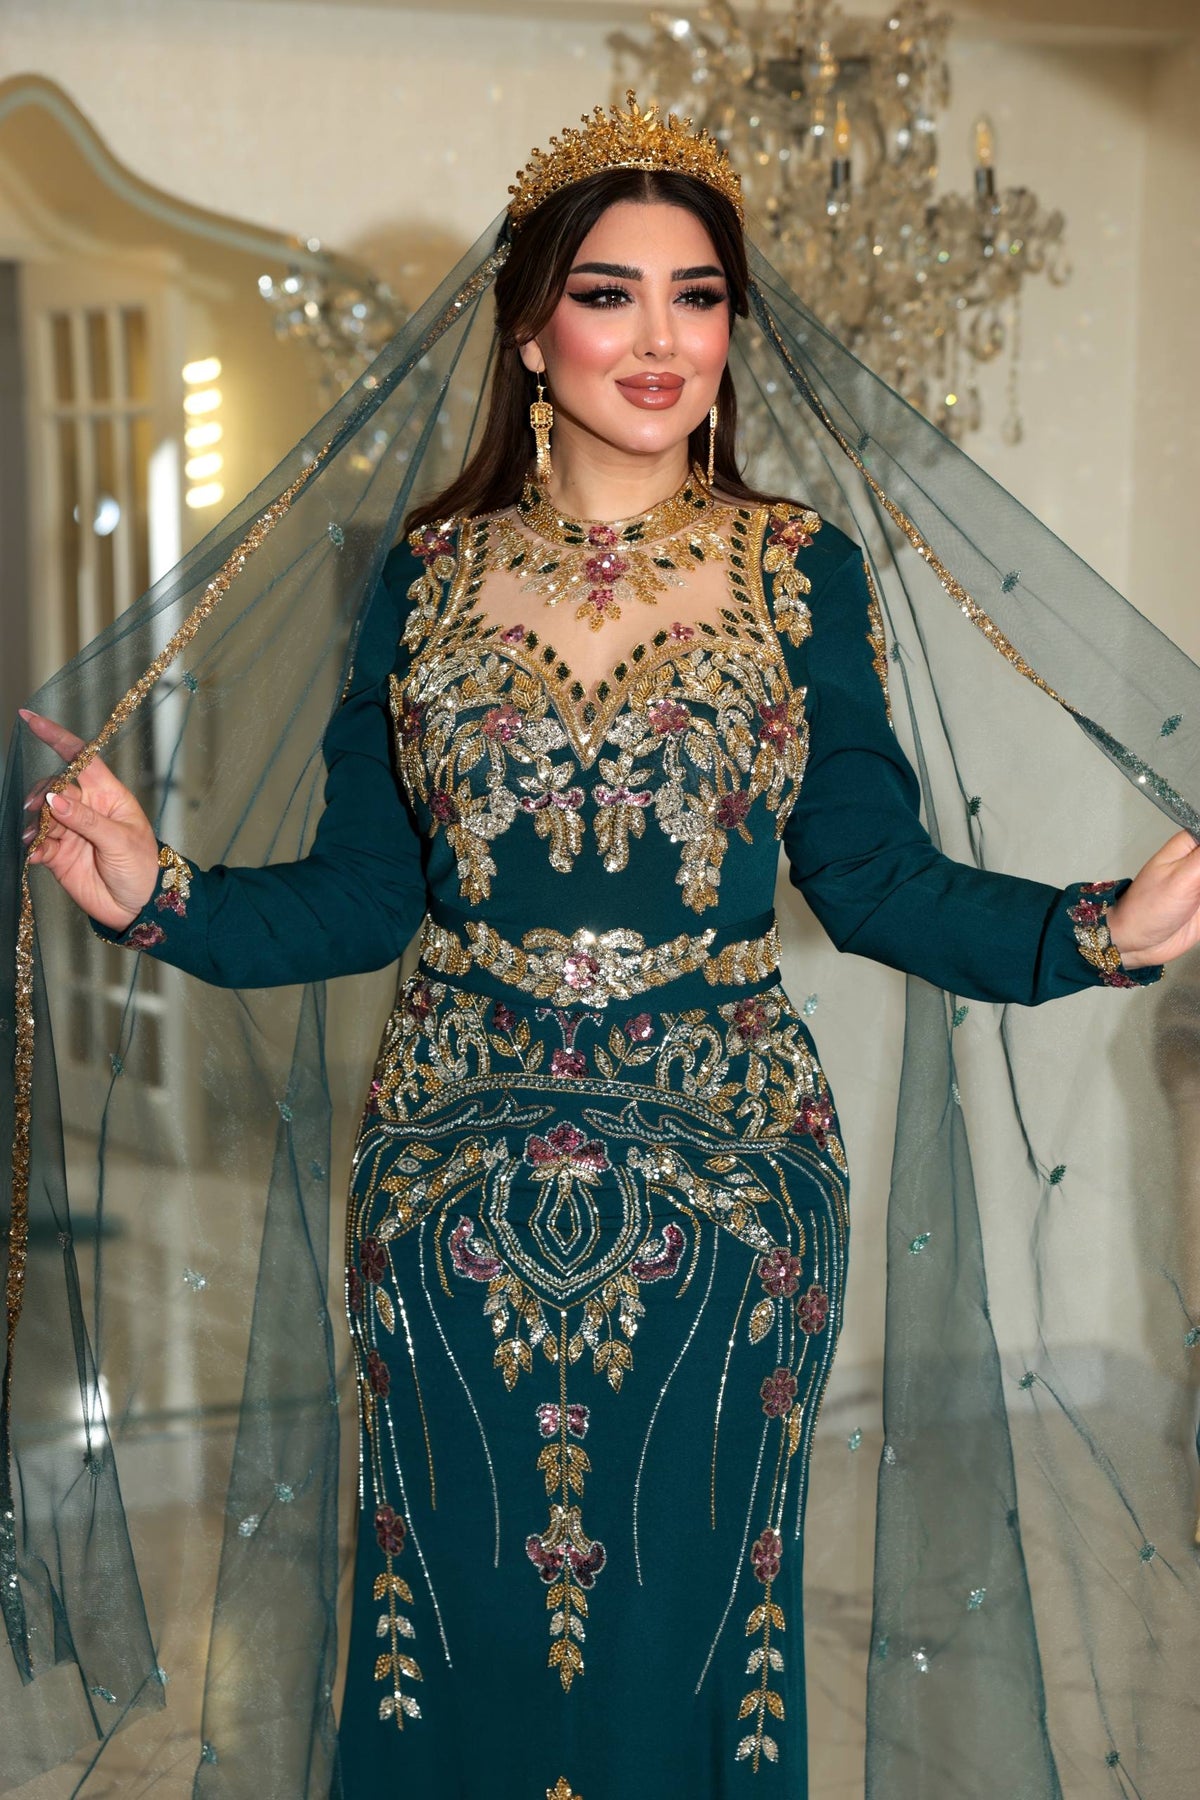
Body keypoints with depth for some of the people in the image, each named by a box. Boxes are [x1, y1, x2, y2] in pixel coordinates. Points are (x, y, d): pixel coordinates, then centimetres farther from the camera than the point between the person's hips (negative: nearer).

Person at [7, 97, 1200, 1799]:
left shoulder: (803, 572, -1)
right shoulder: (428, 577, 2)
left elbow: (876, 876, -1)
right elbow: (362, 895, 2)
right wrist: (158, 895, -12)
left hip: (721, 1168, -1)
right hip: (460, 1174, 1)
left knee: (688, 1607, 11)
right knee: (467, 1610, 12)